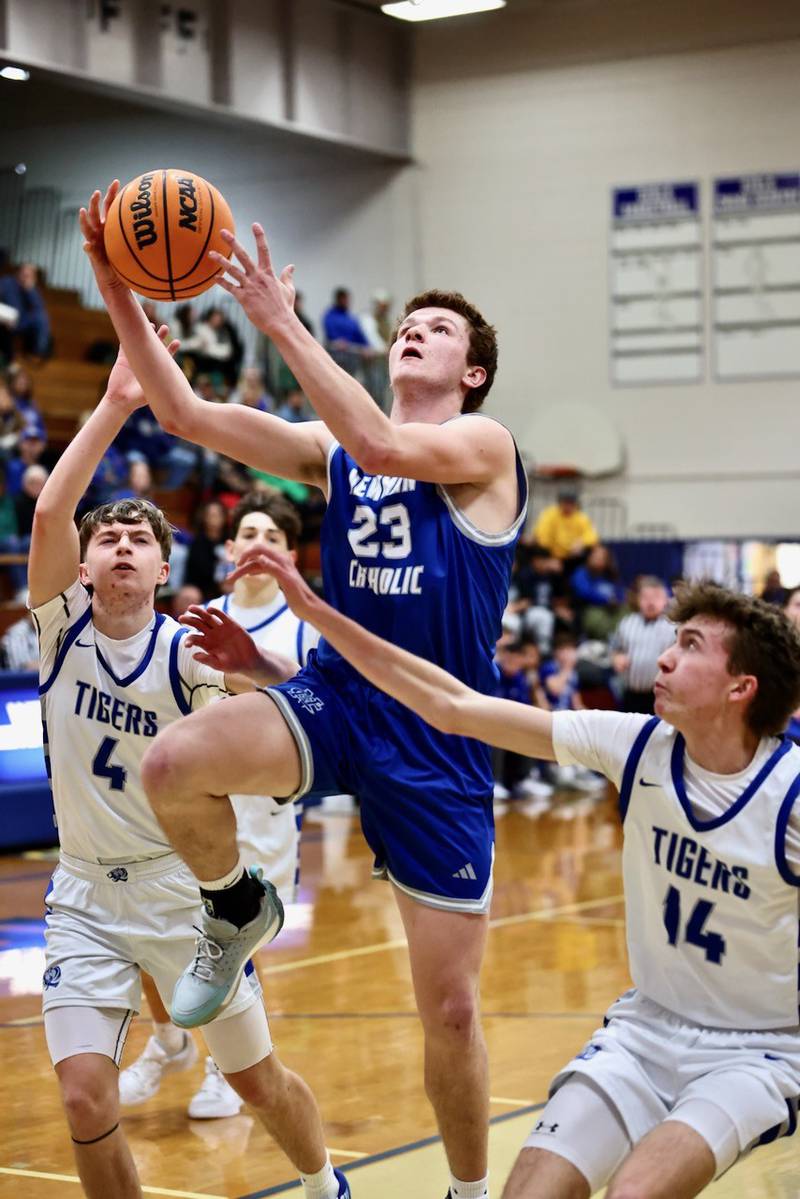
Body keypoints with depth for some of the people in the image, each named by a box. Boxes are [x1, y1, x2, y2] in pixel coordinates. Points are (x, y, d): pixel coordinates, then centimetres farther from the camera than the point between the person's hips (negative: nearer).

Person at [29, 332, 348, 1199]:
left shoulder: (188, 652, -10)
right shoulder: (63, 626, -6)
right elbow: (48, 513, -22)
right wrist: (115, 405, -27)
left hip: (180, 886, -1)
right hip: (84, 894, 1)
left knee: (258, 1080, 11)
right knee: (83, 1096, -13)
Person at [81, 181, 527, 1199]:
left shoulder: (485, 446, -3)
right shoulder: (329, 451, 11)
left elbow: (383, 446, -25)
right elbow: (187, 416, 1)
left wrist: (282, 325, -26)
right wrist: (120, 296, -10)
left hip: (439, 741, -3)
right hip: (333, 699, 4)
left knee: (450, 1009, 1)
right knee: (173, 767, -29)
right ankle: (235, 913, 3)